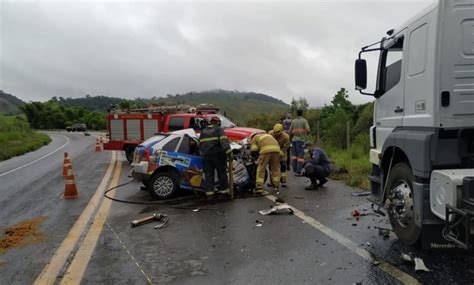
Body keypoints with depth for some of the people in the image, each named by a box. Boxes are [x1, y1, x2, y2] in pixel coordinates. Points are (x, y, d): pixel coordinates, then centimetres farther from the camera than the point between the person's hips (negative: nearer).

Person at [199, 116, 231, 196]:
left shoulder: (203, 131, 16)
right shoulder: (219, 129, -1)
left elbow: (200, 144, 19)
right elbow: (224, 141, -14)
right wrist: (228, 151, -19)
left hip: (206, 155, 4)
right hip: (217, 154, -4)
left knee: (208, 174, 8)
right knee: (222, 172, 4)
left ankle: (209, 190, 8)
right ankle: (224, 189, 7)